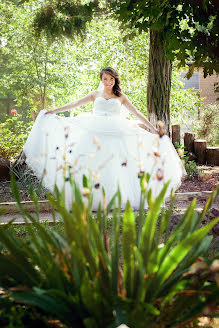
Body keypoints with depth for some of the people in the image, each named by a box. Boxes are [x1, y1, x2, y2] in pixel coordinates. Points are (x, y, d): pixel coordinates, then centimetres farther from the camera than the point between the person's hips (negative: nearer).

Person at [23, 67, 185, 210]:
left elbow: (137, 113, 17)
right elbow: (75, 104, 16)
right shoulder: (96, 94, 17)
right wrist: (53, 111, 12)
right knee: (93, 165, -9)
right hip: (95, 133, 1)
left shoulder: (121, 97, 17)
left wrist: (152, 127, 12)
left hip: (115, 134, 0)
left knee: (115, 167, -9)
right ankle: (93, 199, -9)